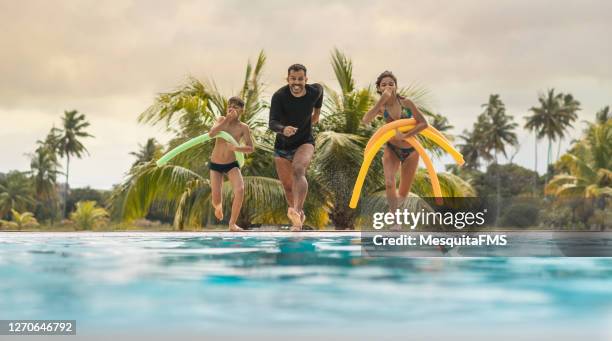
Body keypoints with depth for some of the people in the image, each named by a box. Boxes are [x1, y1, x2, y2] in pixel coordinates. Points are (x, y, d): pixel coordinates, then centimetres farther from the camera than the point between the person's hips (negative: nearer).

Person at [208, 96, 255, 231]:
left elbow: (251, 148, -14)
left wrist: (235, 148, -31)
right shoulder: (222, 120, -6)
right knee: (216, 200, -6)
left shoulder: (243, 127, -9)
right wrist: (227, 119, -26)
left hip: (231, 164, 0)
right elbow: (211, 134, -24)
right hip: (215, 164, 0)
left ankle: (232, 224, -9)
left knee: (240, 190, -25)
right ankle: (218, 206, 36)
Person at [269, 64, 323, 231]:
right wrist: (283, 129, -54)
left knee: (298, 170, -31)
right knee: (287, 186, 10)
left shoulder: (315, 91, -14)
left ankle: (296, 211, -49)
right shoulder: (279, 96, -22)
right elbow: (272, 123, -32)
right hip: (282, 146, 1)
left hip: (305, 142, -1)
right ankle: (299, 216, 35)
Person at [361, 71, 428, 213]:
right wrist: (382, 99, -31)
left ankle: (392, 209, 40)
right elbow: (365, 120, -30)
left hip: (411, 150, 0)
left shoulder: (406, 103, -13)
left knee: (403, 194, 7)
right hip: (392, 149, 0)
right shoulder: (381, 107, -10)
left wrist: (405, 135, -27)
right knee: (389, 183, -25)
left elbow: (423, 123, -18)